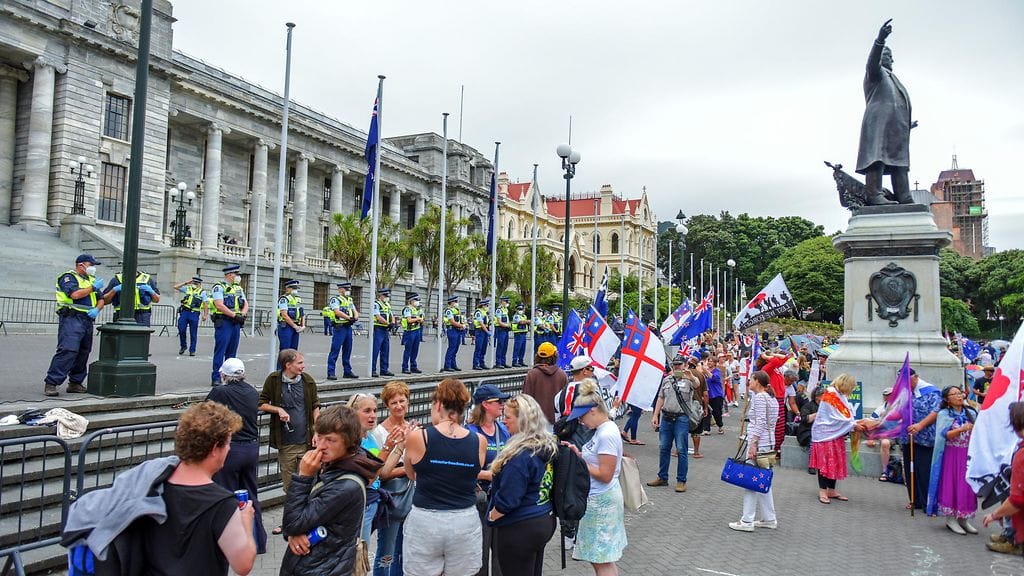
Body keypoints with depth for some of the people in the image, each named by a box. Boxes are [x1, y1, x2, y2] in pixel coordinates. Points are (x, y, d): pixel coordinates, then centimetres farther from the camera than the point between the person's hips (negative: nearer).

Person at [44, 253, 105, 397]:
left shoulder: (91, 280, 22)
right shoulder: (68, 277, -1)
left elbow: (101, 299, 17)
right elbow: (75, 294, -19)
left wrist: (97, 309, -3)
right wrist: (93, 287, -9)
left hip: (87, 320, 8)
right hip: (71, 319, -8)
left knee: (83, 353, 8)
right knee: (67, 350, -16)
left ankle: (75, 383, 15)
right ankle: (50, 383, -12)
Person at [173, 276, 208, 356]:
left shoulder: (202, 292, 6)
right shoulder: (187, 289, 14)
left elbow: (205, 304, 2)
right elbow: (175, 286, 10)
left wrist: (205, 315, -7)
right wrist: (186, 282, 6)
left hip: (194, 314, -2)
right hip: (184, 311, 2)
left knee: (193, 333, 1)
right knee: (181, 330, -1)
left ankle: (192, 350, 9)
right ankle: (183, 346, 19)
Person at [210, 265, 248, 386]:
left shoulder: (238, 288, 17)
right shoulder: (219, 287, -5)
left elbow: (246, 304, 14)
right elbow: (219, 305, -16)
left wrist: (242, 315, -6)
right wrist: (235, 315, -19)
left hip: (236, 323, 7)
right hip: (223, 322, -7)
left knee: (232, 352, 10)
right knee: (220, 350, -6)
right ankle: (216, 378, -2)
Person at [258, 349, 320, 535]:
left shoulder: (308, 381, 0)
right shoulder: (273, 380, -4)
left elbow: (315, 407, 6)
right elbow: (262, 404, 3)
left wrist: (317, 432, -2)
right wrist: (278, 409, -15)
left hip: (306, 441, 0)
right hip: (285, 442, 0)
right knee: (288, 484, 11)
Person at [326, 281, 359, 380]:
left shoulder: (349, 300, 18)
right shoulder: (335, 299, -5)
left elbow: (355, 311, 13)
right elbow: (337, 312, -19)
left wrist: (355, 317, -9)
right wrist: (349, 318, -22)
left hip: (348, 327, 8)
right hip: (339, 327, -8)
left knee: (347, 350, 12)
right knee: (335, 350, -7)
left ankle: (347, 371, 20)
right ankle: (331, 373, -6)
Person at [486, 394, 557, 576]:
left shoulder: (520, 456, -25)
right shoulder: (548, 446, 2)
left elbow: (508, 499, -24)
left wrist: (491, 517, -7)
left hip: (520, 528, -9)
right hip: (545, 521, 9)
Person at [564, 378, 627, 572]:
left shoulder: (607, 435, -21)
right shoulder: (603, 429, 8)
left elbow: (605, 475, -22)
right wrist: (579, 453, 4)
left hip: (602, 501, -10)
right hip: (597, 498, 10)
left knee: (602, 561, 0)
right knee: (597, 558, 18)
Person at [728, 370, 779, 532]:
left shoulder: (759, 397, -12)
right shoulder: (771, 398, 16)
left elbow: (760, 423, -18)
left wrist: (753, 444, -20)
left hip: (759, 442, -10)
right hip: (769, 442, 10)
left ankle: (747, 521, -1)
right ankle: (769, 519, 19)